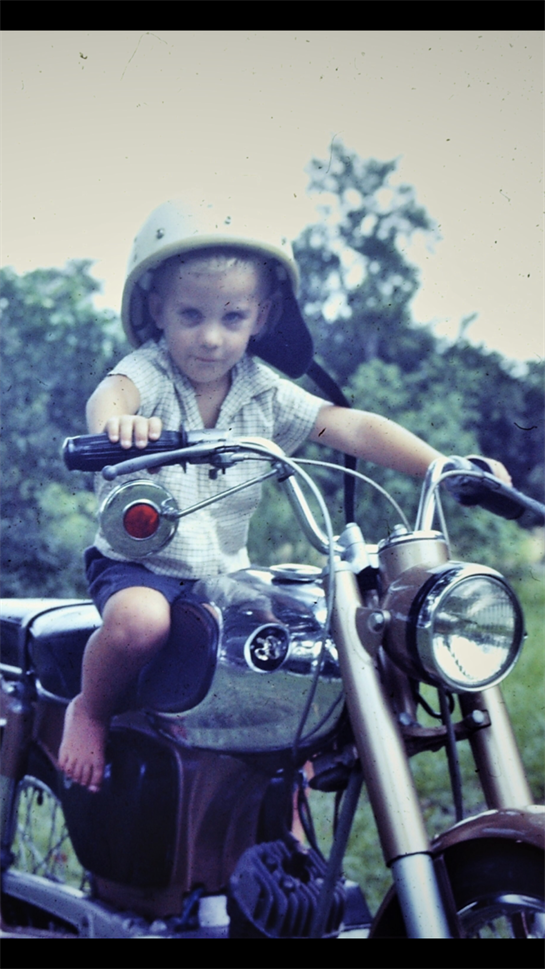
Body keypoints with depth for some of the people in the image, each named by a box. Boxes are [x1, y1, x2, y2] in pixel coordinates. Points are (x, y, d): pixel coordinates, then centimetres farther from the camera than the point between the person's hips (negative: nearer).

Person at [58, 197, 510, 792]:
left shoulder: (266, 393, -2)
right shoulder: (148, 373, -11)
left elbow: (351, 427, -11)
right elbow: (110, 395, -35)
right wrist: (116, 422, -62)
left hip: (225, 576, 4)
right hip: (139, 565, -4)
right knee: (139, 620, -37)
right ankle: (90, 710, -3)